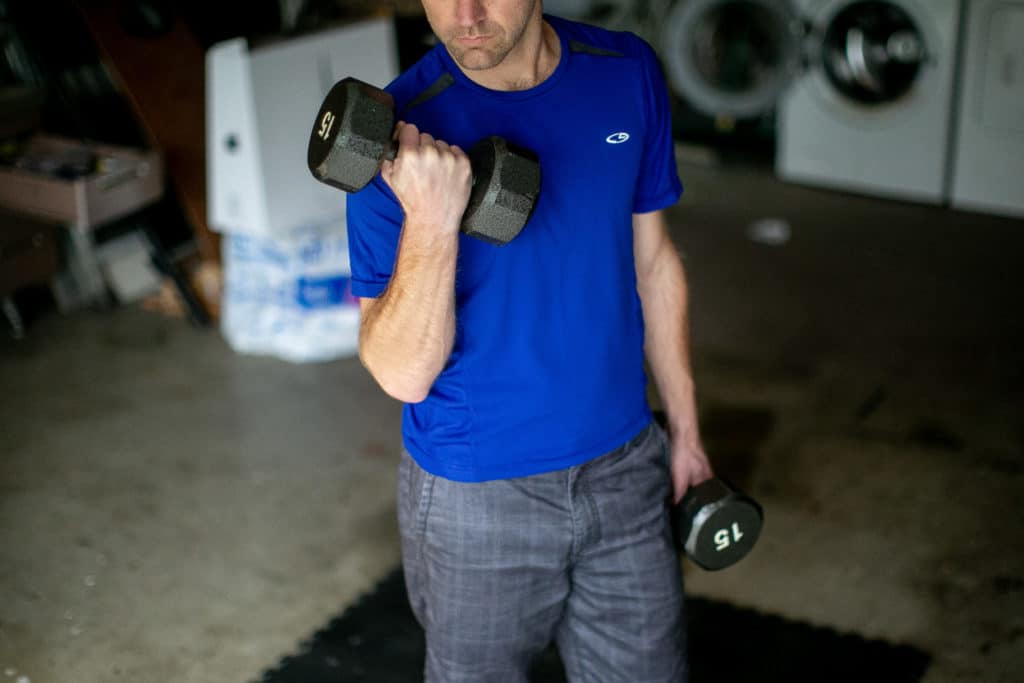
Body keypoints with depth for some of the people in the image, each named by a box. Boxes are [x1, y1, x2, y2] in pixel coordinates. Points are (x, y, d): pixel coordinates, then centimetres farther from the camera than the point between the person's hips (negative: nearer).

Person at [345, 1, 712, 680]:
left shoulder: (628, 74, -6)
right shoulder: (397, 135, -17)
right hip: (475, 497, -3)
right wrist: (430, 221, -36)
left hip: (625, 471, 3)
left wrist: (685, 428, 11)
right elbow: (402, 373, -21)